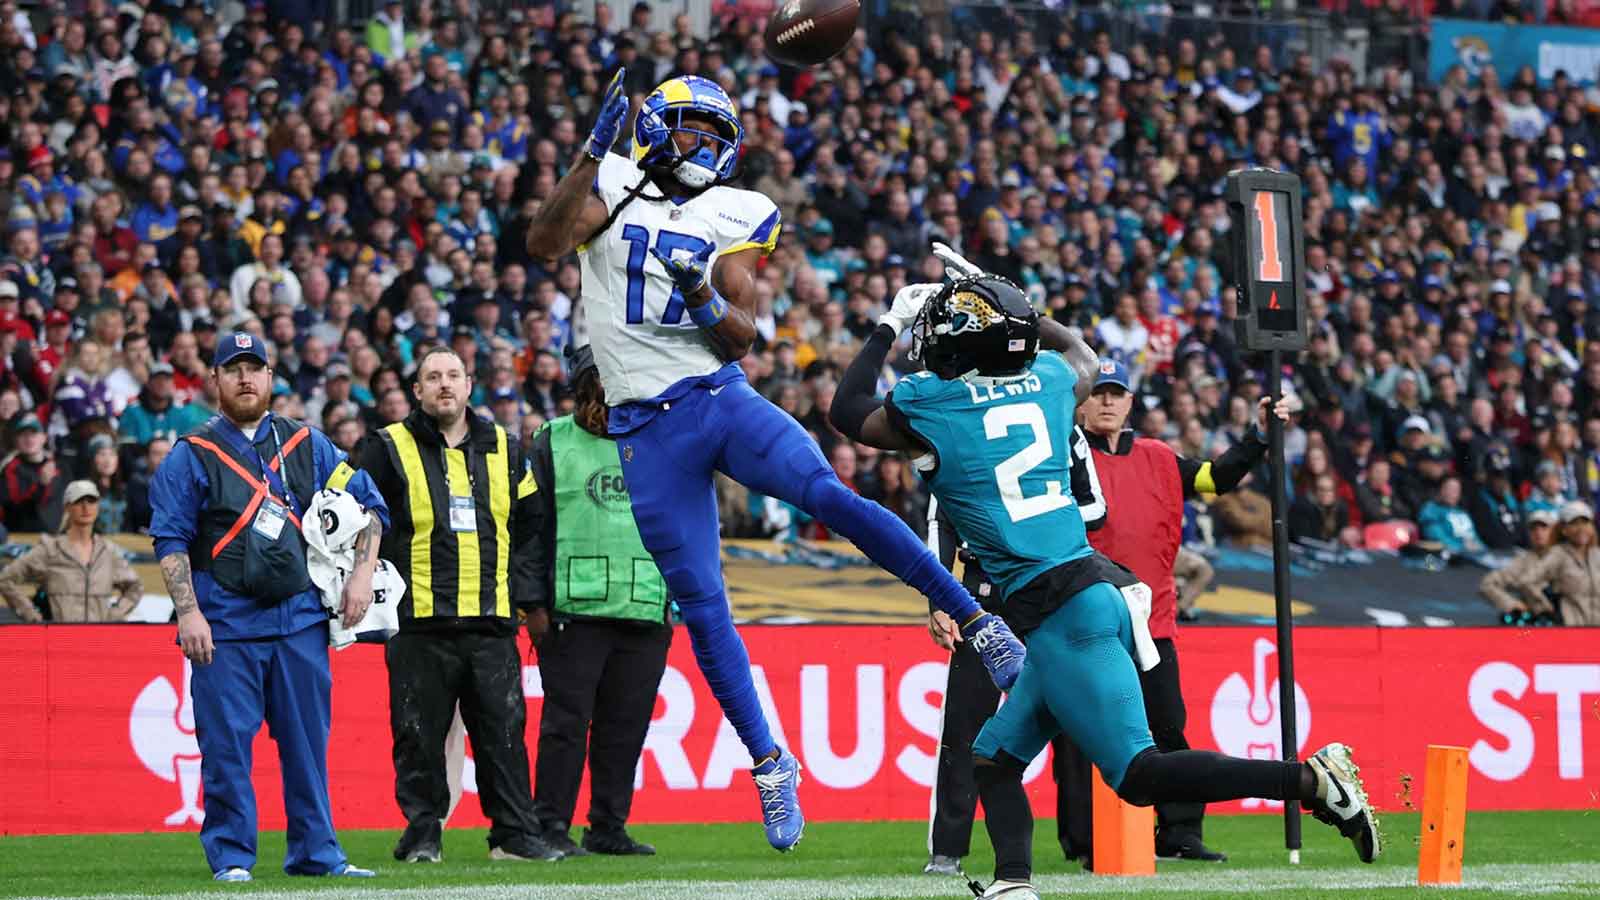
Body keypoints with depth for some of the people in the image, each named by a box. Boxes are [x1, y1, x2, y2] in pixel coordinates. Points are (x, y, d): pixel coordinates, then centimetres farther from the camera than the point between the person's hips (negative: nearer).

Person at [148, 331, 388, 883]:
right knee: (226, 741, -5)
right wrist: (188, 612, -11)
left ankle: (316, 852, 10)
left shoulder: (308, 446, 14)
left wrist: (363, 573, 3)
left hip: (301, 621, 3)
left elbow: (368, 505, 17)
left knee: (307, 739, 4)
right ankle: (231, 856, 1)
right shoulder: (191, 456, 5)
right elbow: (171, 540, 0)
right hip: (225, 625, -3)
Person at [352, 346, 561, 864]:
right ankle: (422, 835, 7)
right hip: (419, 623, -3)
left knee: (504, 732, 2)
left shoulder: (504, 451, 14)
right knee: (420, 738, -1)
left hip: (492, 623, 3)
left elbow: (528, 527, 19)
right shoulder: (391, 450, 3)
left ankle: (514, 834, 8)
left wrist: (523, 593, 11)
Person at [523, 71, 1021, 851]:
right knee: (701, 606, 0)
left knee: (828, 496, -25)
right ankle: (768, 764, 12)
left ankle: (973, 620, -21)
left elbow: (741, 338, 3)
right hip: (648, 428, 0)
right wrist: (594, 151, -22)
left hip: (722, 400, 0)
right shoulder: (614, 186, 5)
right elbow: (543, 243, -14)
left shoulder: (732, 218, 8)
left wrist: (706, 301, -19)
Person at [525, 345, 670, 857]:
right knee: (567, 721, -6)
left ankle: (608, 828, 10)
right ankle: (551, 825, -1)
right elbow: (532, 527, 2)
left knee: (625, 726, 3)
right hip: (573, 610, -4)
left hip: (644, 612, 4)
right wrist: (536, 603, -5)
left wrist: (672, 604, 13)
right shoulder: (553, 443, 5)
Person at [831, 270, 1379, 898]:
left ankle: (1312, 780, -20)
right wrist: (1014, 308, 44)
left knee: (1138, 775, -13)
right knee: (995, 758, 16)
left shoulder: (925, 408, -4)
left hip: (1062, 614, -8)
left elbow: (847, 412, 19)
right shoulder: (1048, 379, 11)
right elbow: (1084, 357, 38)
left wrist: (887, 327, 28)